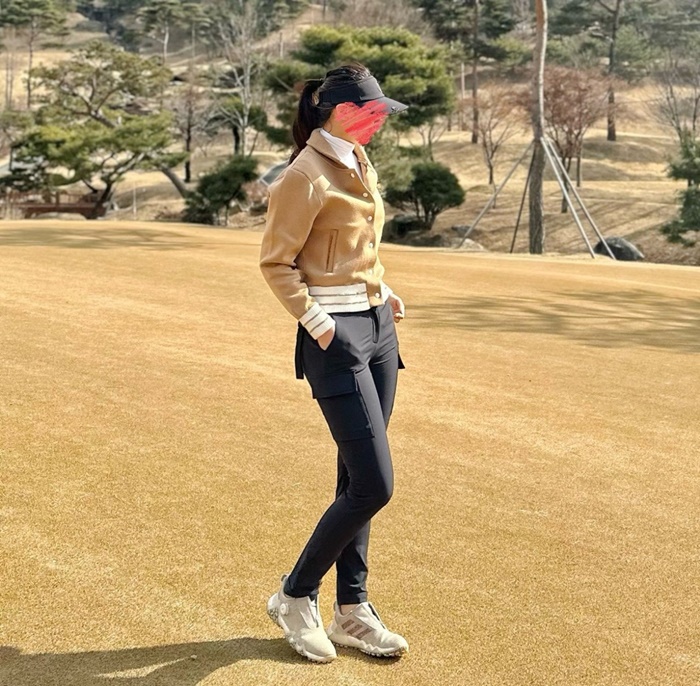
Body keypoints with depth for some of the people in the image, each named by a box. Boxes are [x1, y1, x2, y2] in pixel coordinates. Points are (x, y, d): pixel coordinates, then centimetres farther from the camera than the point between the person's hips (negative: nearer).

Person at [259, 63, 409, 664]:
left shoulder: (359, 162, 12)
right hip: (337, 338, -9)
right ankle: (296, 597, 10)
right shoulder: (306, 175, -14)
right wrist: (316, 322, -19)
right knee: (373, 485, -9)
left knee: (358, 480, 12)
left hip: (378, 327, 9)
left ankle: (352, 610, 22)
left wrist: (383, 290, 11)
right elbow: (276, 262, -13)